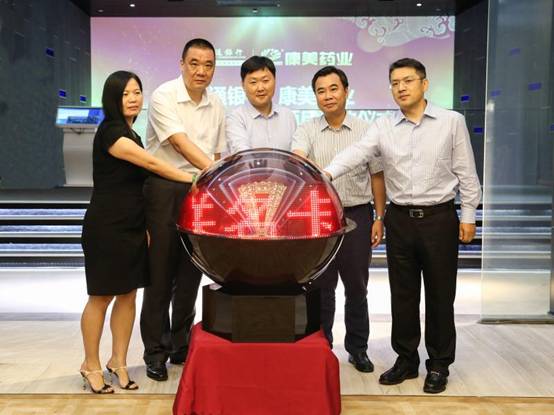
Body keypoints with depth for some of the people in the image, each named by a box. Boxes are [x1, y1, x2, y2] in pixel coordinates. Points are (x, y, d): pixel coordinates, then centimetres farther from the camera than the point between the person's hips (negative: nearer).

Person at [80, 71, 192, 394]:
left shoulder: (130, 134, 15)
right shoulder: (111, 131, -13)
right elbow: (153, 164, -20)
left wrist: (144, 226, 13)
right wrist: (194, 179, -19)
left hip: (132, 227, 8)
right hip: (106, 227, -8)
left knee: (128, 294, 10)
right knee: (102, 296, 2)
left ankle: (119, 361, 21)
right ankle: (91, 365, 17)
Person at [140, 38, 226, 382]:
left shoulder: (216, 106, 9)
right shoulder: (163, 96, -8)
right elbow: (180, 143, -21)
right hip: (165, 189, -5)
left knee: (191, 272, 10)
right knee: (161, 271, 0)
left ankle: (181, 344, 24)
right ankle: (155, 351, 13)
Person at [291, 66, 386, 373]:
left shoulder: (365, 131, 4)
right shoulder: (306, 131, 2)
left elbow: (377, 177, 7)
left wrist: (379, 218, 3)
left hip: (357, 215, 0)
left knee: (356, 286, 9)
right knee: (321, 286, 8)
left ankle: (357, 348, 23)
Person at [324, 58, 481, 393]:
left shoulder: (452, 122, 0)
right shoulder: (383, 127, 4)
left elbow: (466, 172, 2)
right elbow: (356, 153, -12)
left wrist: (468, 215, -1)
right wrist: (328, 173, -30)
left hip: (439, 218, -2)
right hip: (400, 219, 2)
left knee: (440, 295, 6)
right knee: (402, 294, 10)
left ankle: (439, 364, 22)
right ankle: (407, 359, 25)